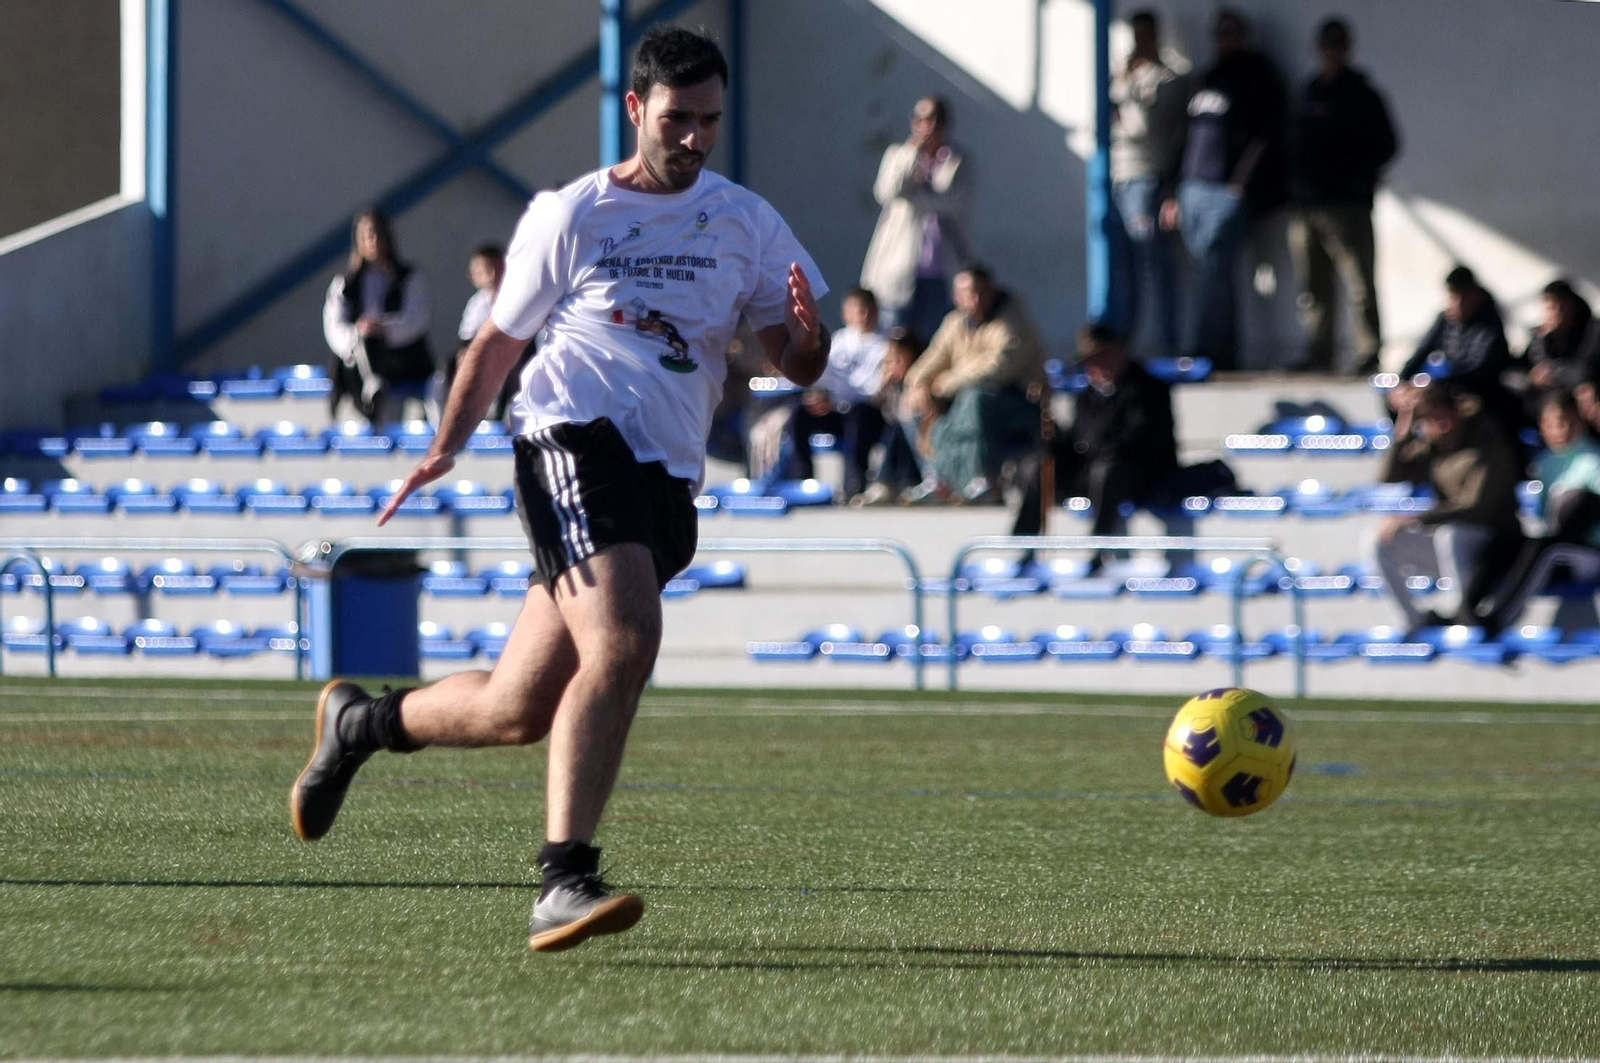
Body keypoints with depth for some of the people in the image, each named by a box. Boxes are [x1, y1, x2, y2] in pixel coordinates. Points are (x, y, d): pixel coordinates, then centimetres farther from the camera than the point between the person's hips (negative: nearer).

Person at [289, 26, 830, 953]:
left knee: (520, 712, 3)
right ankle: (565, 882, -30)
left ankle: (361, 721, 32)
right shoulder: (570, 216, 5)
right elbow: (500, 342, 13)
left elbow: (797, 363, 10)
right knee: (624, 642, -29)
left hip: (666, 482, 4)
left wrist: (806, 337, -13)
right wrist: (448, 447, 2)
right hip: (576, 441, -4)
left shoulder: (747, 223, 12)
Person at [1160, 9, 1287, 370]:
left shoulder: (1257, 76, 1)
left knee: (1213, 268, -14)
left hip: (1229, 191, -7)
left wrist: (1240, 183, -13)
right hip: (1193, 188, 7)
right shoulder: (1209, 79, 20)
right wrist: (1175, 194, 19)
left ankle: (1202, 351, -17)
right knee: (1214, 272, 5)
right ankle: (1225, 354, 7)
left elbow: (1265, 137, -6)